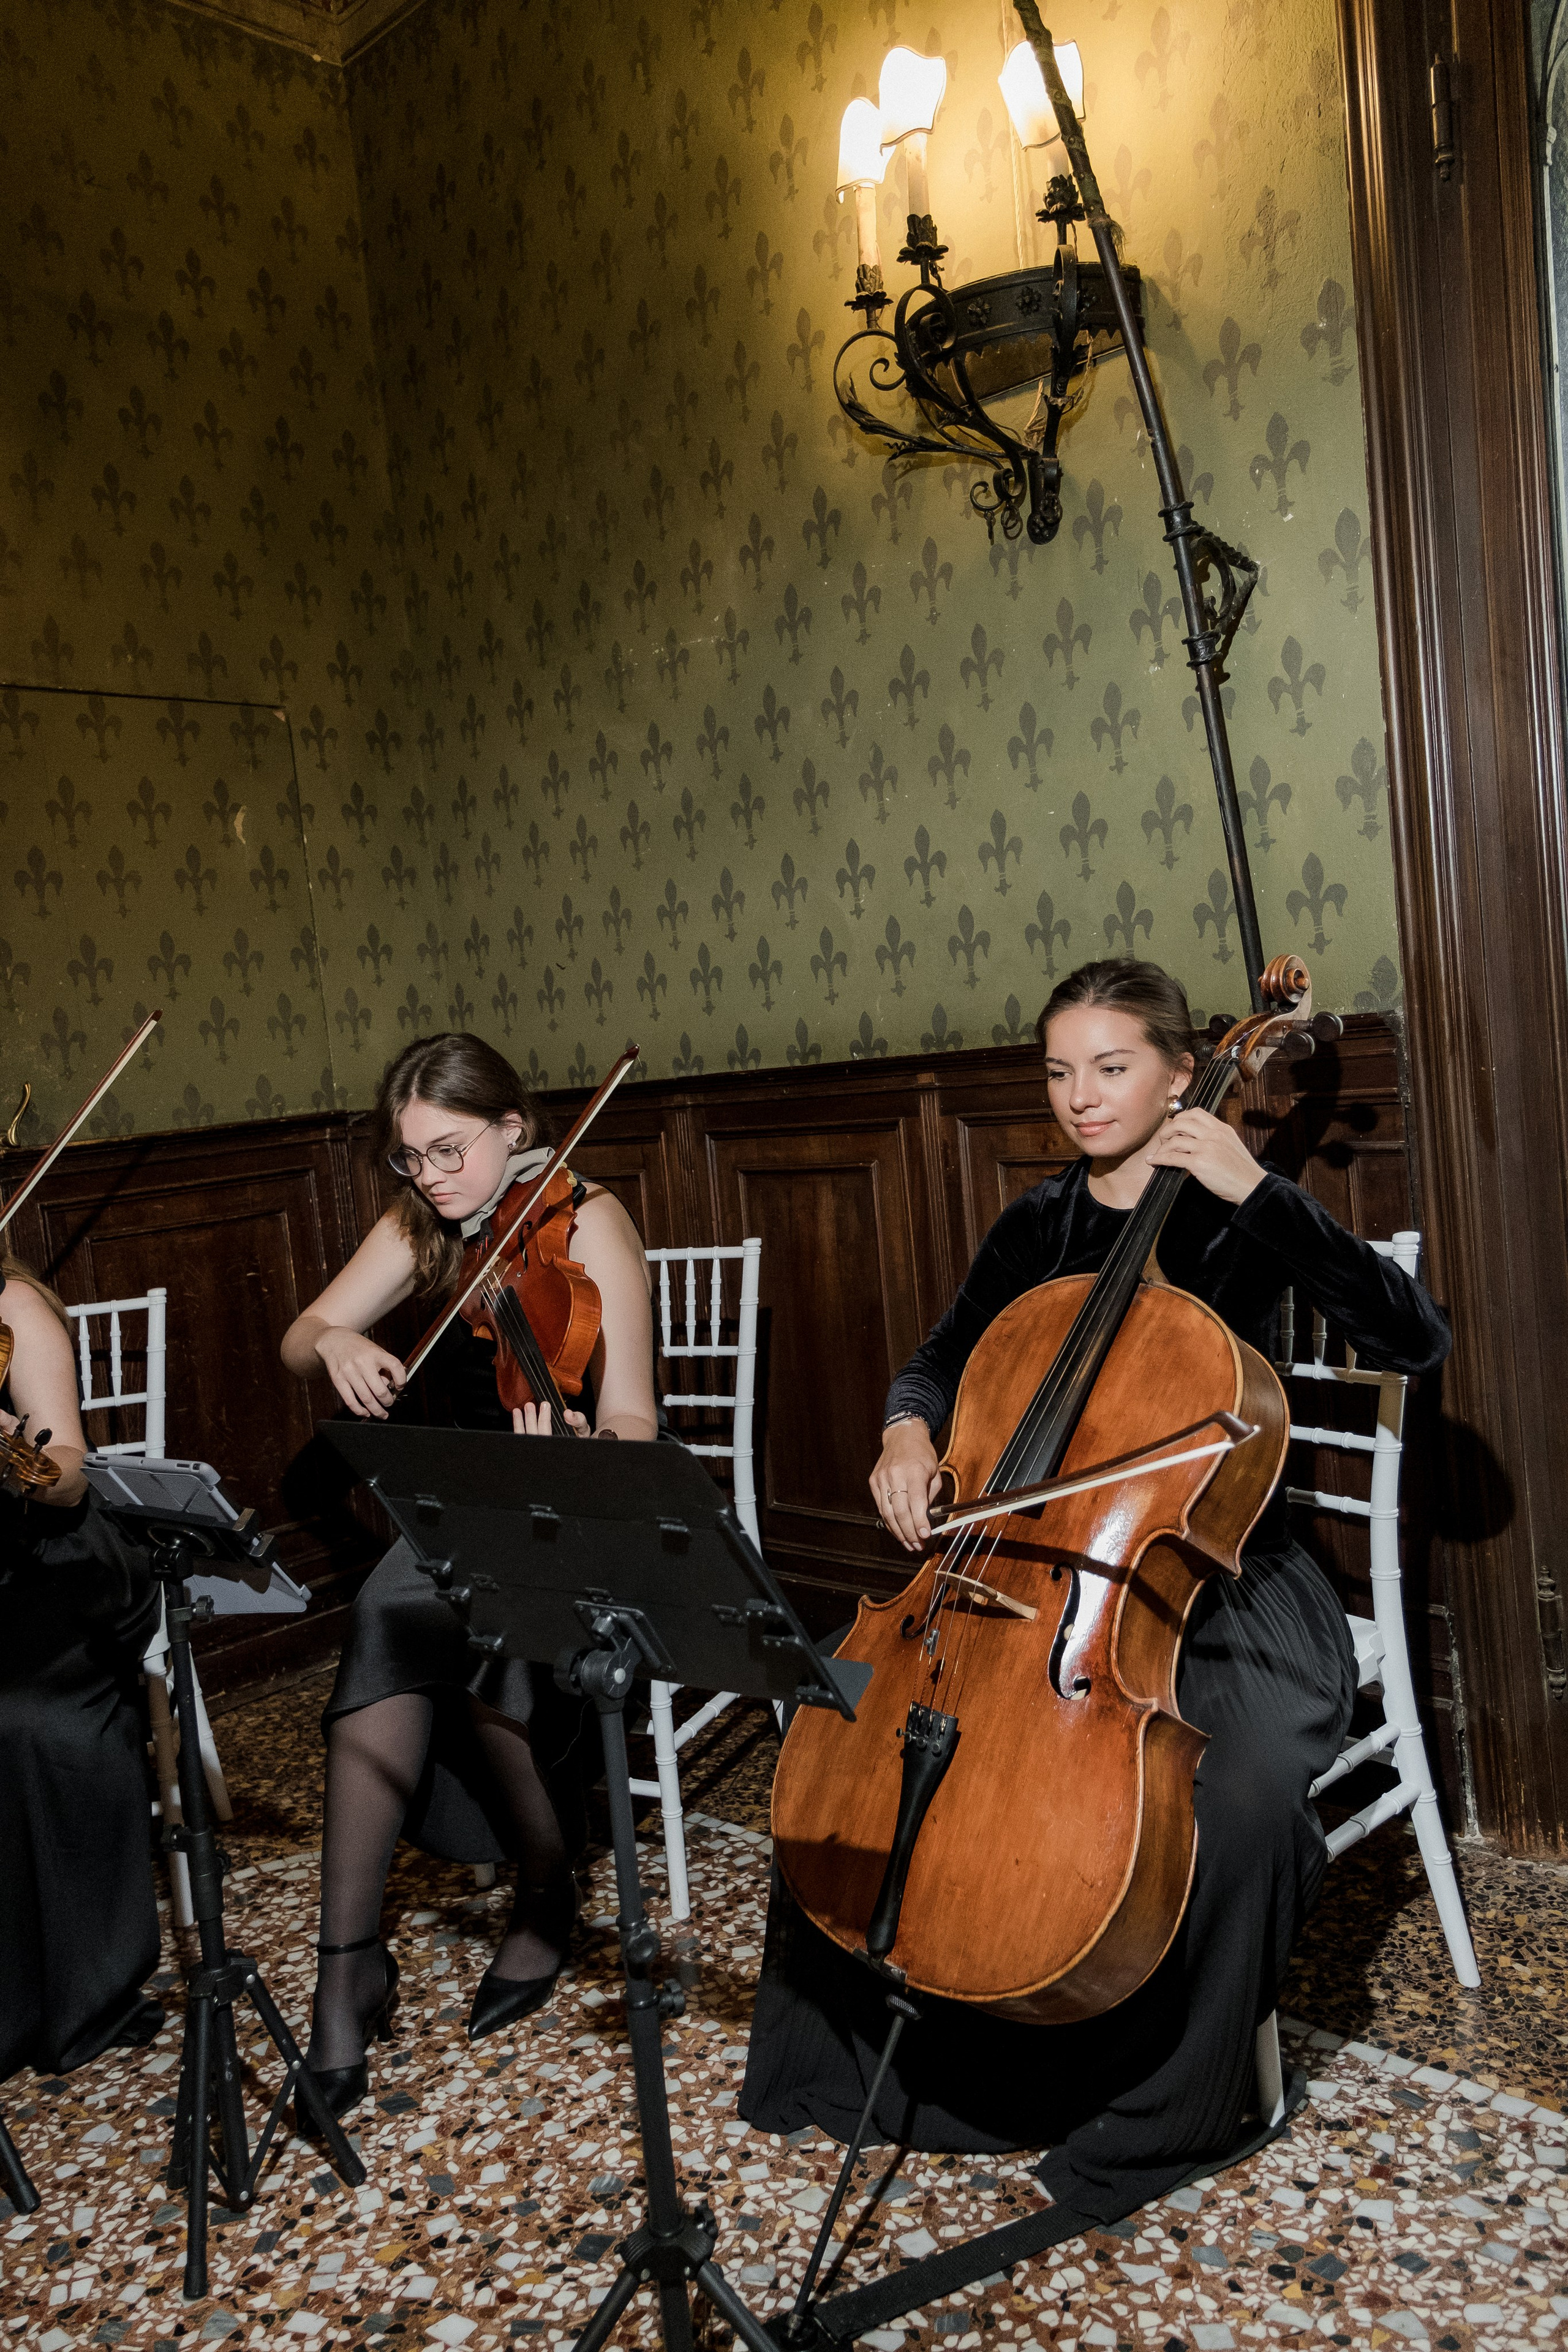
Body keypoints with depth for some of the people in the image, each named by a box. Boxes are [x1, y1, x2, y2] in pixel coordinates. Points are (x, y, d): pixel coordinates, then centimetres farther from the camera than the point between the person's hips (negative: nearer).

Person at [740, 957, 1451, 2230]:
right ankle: (853, 2039, 11)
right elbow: (943, 1362, 14)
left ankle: (1162, 2111, -4)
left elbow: (1416, 1338, -17)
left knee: (1249, 1791, -32)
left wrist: (1262, 1192, -24)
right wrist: (909, 1431, -10)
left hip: (1217, 1578, -4)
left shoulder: (1242, 1221, -5)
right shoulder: (1036, 1229, 8)